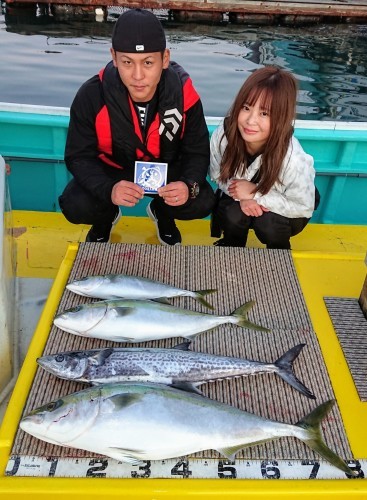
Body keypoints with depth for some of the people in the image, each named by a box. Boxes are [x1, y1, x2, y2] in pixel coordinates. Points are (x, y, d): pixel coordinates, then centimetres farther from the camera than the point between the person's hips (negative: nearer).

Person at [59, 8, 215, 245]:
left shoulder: (183, 93, -24)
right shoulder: (91, 96, -27)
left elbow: (198, 151, -14)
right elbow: (79, 156, -19)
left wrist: (189, 185, -38)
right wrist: (108, 189, -41)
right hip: (111, 168, 0)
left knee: (203, 203, -22)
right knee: (75, 206, -25)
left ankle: (161, 212, 16)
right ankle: (105, 217, 15)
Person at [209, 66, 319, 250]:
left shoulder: (294, 160, -37)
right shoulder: (222, 135, -28)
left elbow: (304, 207, -23)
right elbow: (217, 174, -8)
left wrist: (255, 193, -30)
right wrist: (242, 197, -28)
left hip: (283, 209, -2)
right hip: (241, 195, 2)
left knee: (266, 222, -30)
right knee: (232, 214, -27)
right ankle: (231, 247, 9)